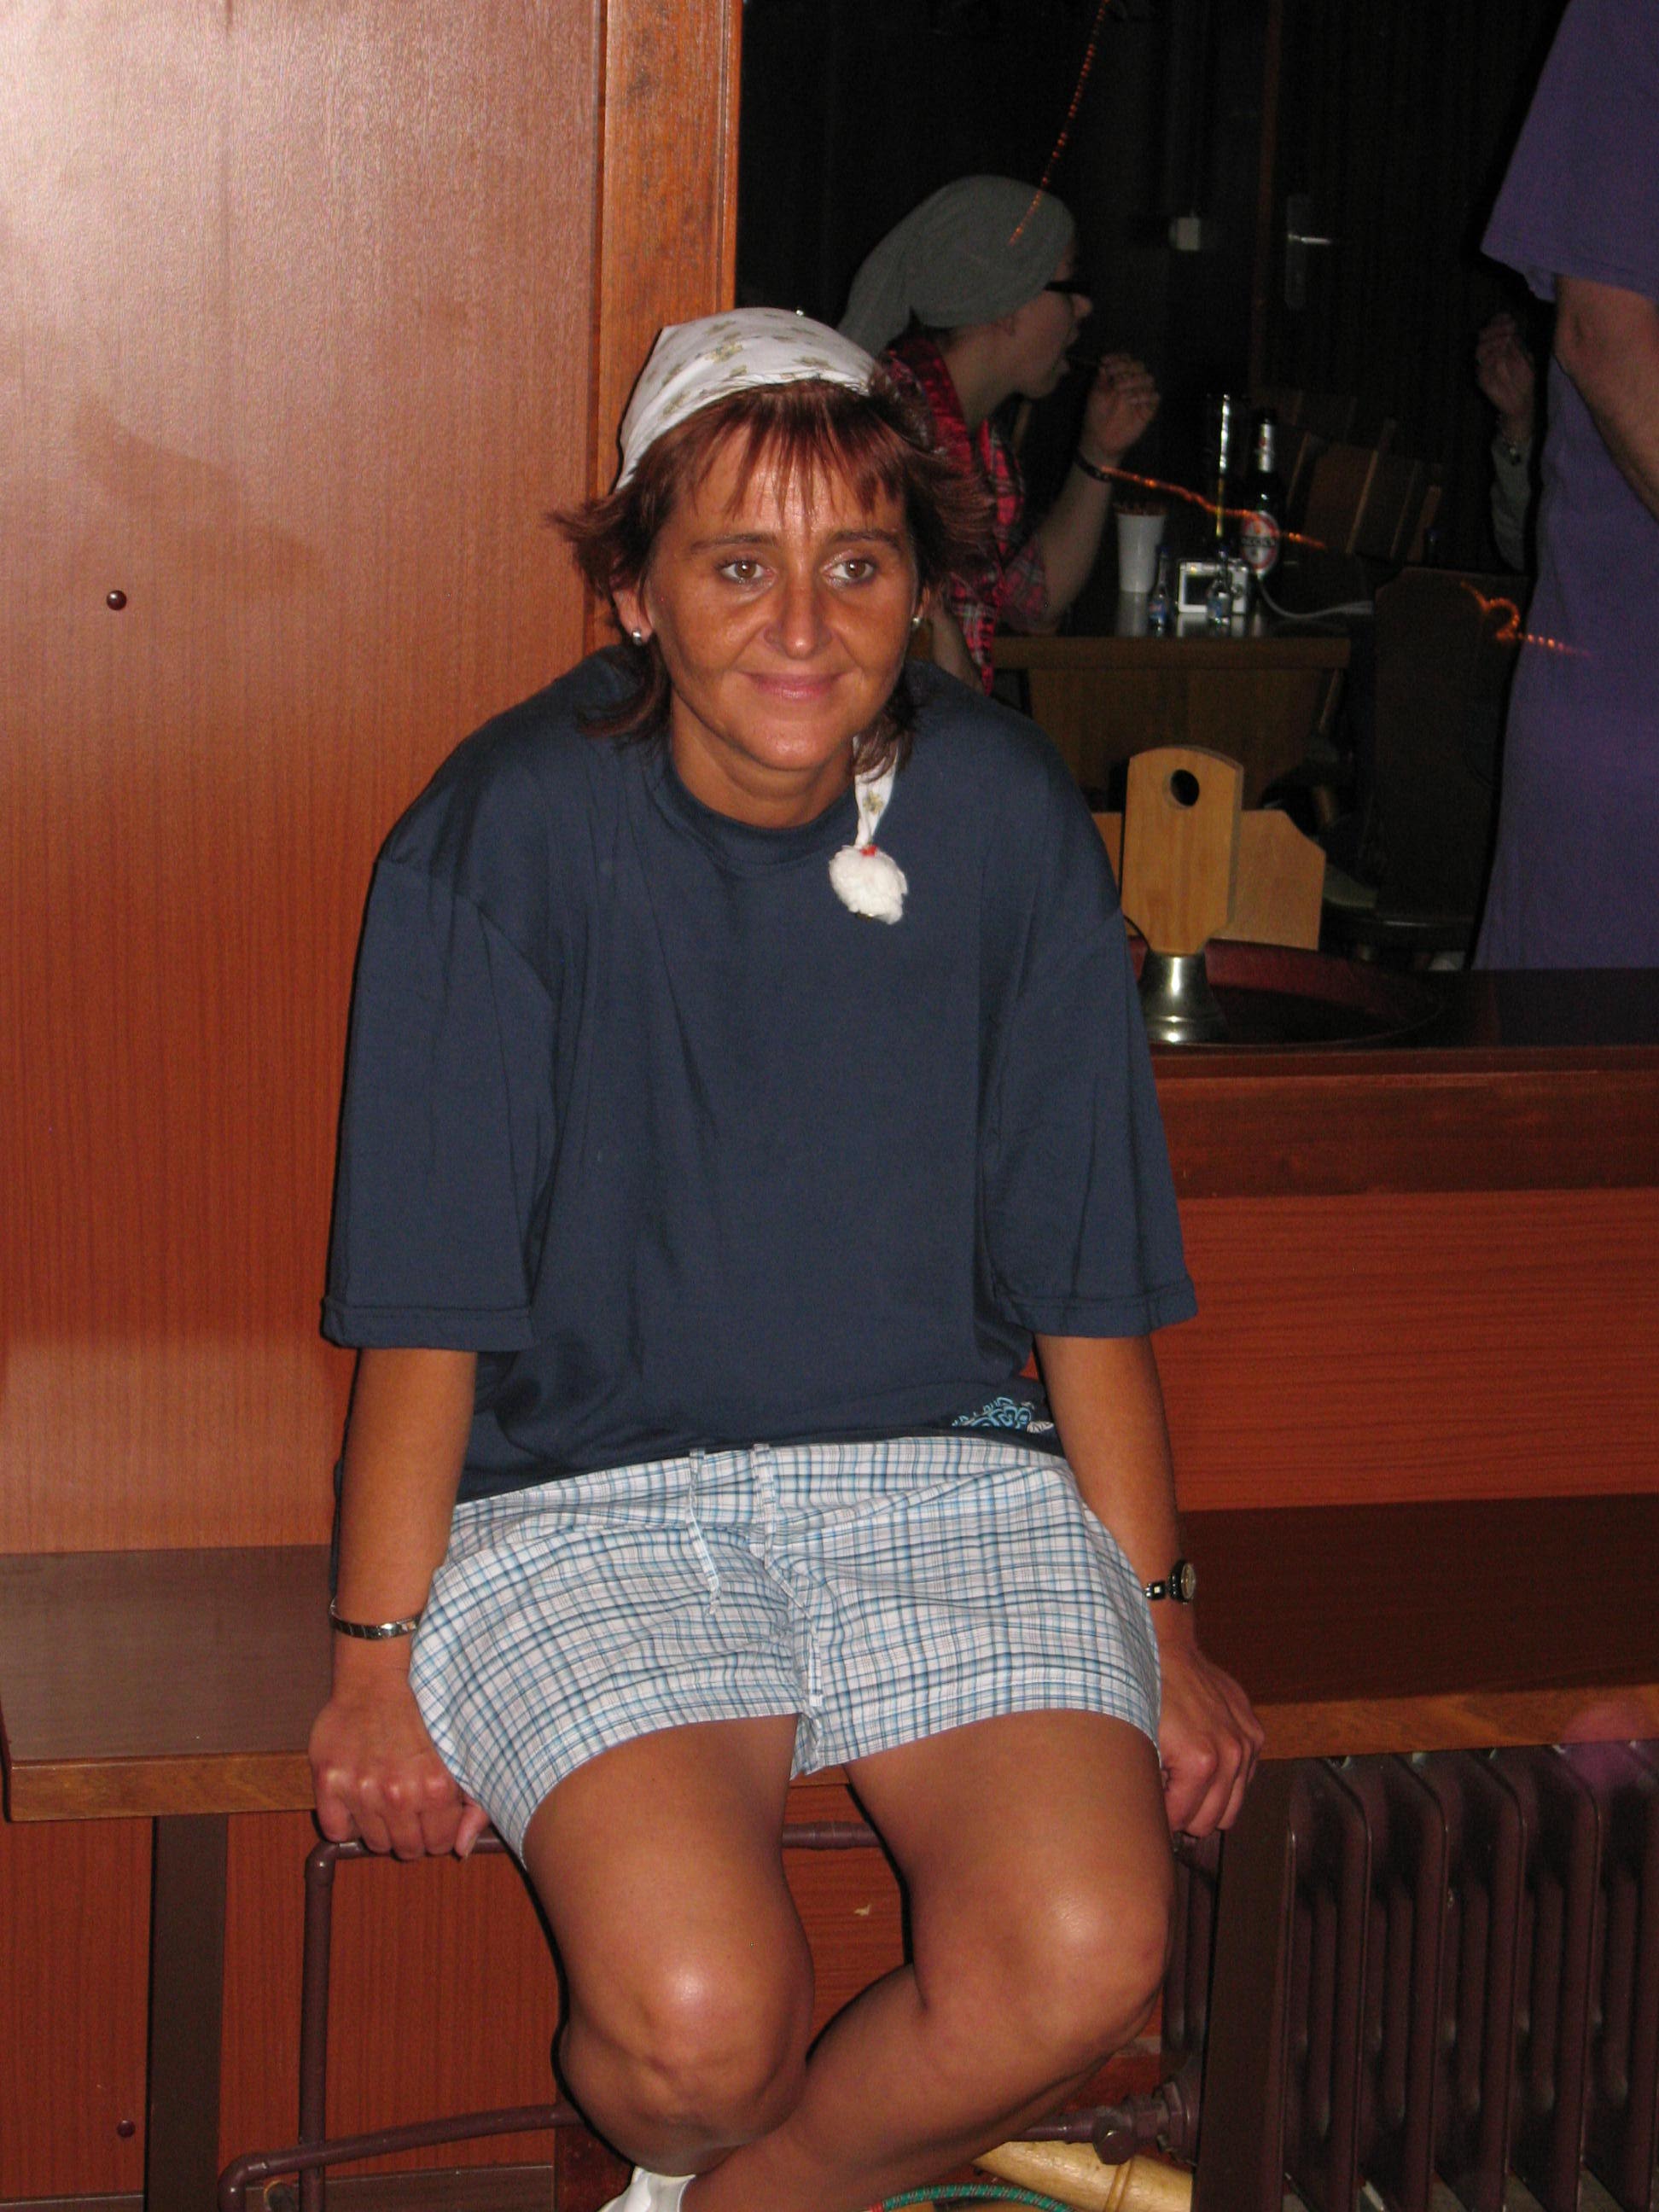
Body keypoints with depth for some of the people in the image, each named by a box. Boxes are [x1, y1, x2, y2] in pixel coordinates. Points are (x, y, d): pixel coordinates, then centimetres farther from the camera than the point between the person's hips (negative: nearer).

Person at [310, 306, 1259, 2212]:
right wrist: (379, 1657, -8)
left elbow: (1087, 1272, 6)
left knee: (1085, 1961, -24)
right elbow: (427, 1299, -5)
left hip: (949, 1477, 3)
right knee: (694, 2018, -26)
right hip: (593, 1496, -2)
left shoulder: (1006, 820, 0)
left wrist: (1155, 1618, 6)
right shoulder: (508, 832, -8)